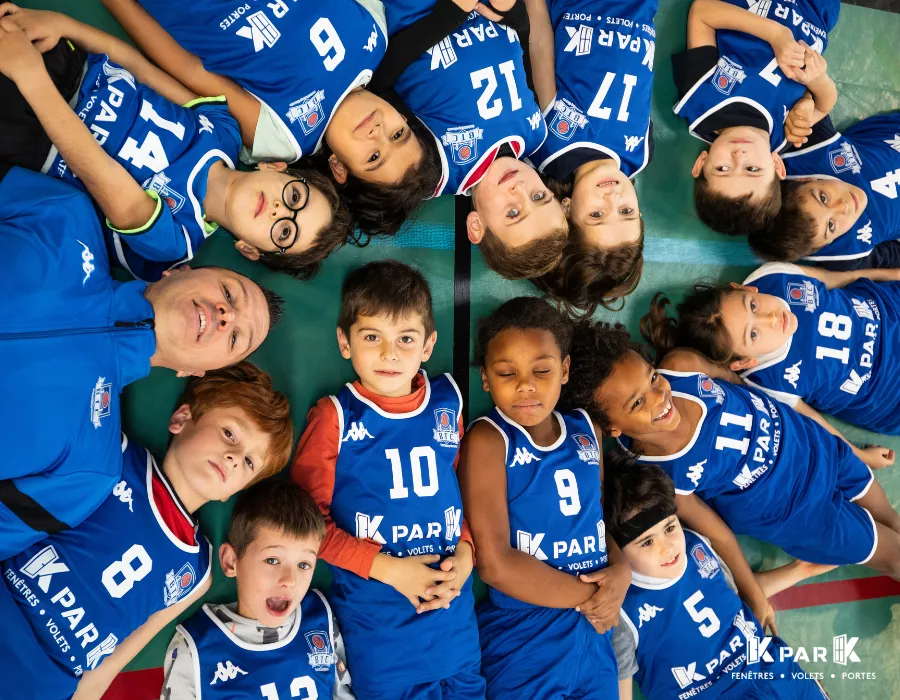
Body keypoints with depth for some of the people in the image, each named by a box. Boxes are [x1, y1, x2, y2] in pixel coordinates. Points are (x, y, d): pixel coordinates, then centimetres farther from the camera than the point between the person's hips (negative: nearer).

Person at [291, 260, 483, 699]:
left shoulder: (448, 403, -1)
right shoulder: (335, 417, -11)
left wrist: (466, 552, -5)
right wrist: (387, 568, -15)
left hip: (455, 610, 3)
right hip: (374, 618, -3)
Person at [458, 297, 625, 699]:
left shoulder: (585, 431, 1)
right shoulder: (487, 440, -15)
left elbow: (607, 515, 11)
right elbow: (495, 563, -20)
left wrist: (621, 572, -9)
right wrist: (587, 596, -12)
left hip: (594, 635, 5)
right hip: (525, 642, -5)